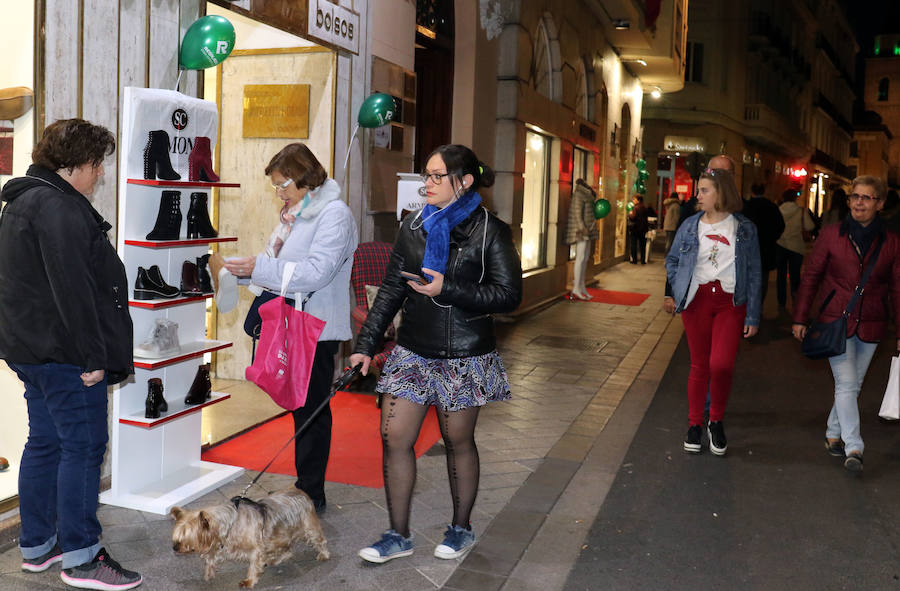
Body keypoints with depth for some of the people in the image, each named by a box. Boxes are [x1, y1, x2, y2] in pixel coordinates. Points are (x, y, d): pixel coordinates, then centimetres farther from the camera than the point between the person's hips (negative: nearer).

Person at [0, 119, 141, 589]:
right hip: (63, 352, -11)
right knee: (83, 445, -4)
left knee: (45, 442, 16)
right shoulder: (57, 207, -17)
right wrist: (93, 356, -20)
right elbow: (72, 289, -23)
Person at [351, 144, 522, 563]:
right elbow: (391, 290, 9)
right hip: (413, 351, 4)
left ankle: (461, 529, 31)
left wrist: (447, 289, -20)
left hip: (463, 356, -4)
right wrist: (366, 344, 5)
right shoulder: (414, 226, 7)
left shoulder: (489, 231, -7)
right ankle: (398, 536, 17)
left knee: (458, 440, 10)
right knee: (394, 438, 1)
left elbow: (509, 295, -12)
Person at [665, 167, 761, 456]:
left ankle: (716, 421, 9)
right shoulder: (690, 226, 6)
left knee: (721, 364, -15)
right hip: (697, 300, 2)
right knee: (699, 365, 5)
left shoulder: (744, 229, 2)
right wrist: (679, 289, 4)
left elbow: (754, 273, 3)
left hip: (731, 302, -2)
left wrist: (752, 316, -1)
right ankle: (695, 424, 20)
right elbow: (671, 260, 19)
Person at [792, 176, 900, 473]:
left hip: (870, 325, 2)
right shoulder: (831, 234, -2)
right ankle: (853, 448, -7)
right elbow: (811, 277, 3)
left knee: (853, 385, 11)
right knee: (846, 384, -9)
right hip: (836, 321, -2)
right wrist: (800, 318, 1)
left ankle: (833, 434, 29)